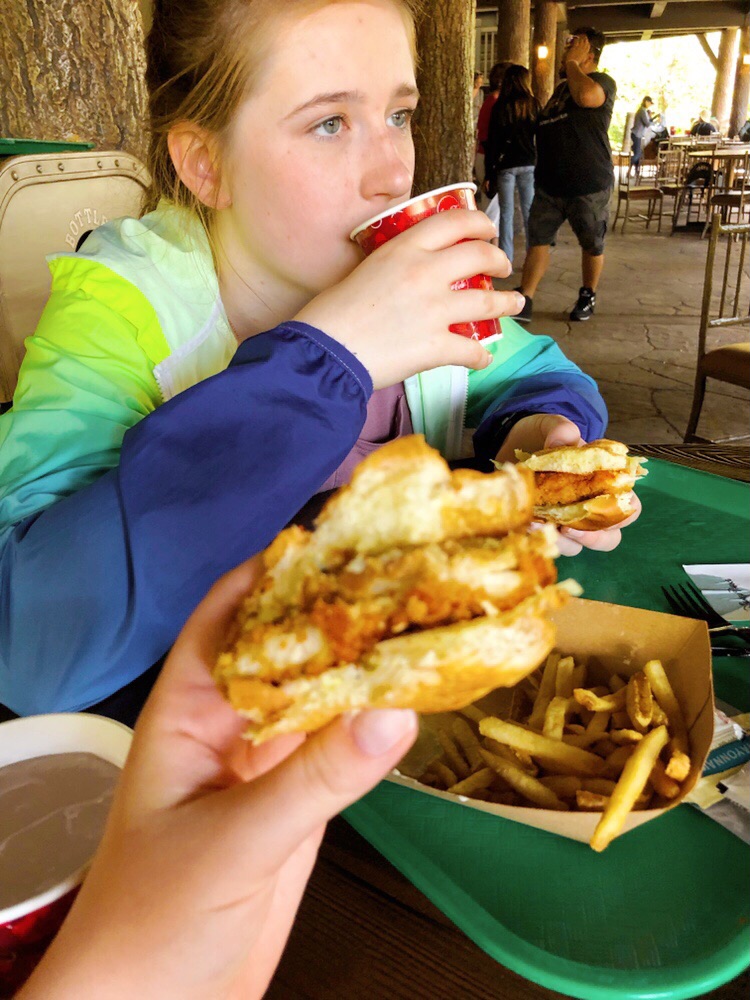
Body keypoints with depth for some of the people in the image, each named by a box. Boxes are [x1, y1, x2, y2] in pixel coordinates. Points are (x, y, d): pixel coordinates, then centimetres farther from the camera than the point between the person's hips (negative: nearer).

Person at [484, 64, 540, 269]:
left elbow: (492, 141, -4)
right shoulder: (534, 105, 3)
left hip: (505, 165, -2)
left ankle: (506, 260, 1)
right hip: (529, 164, 2)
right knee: (530, 212, 6)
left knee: (506, 214, 2)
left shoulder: (500, 106, -2)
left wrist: (488, 173, -1)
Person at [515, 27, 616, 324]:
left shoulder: (603, 82, -6)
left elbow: (586, 95, -32)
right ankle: (524, 302, -3)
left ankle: (588, 297, 25)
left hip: (589, 187, -6)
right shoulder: (563, 87, 19)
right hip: (550, 184, 7)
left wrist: (572, 62, -16)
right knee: (538, 240, -1)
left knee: (592, 245, 7)